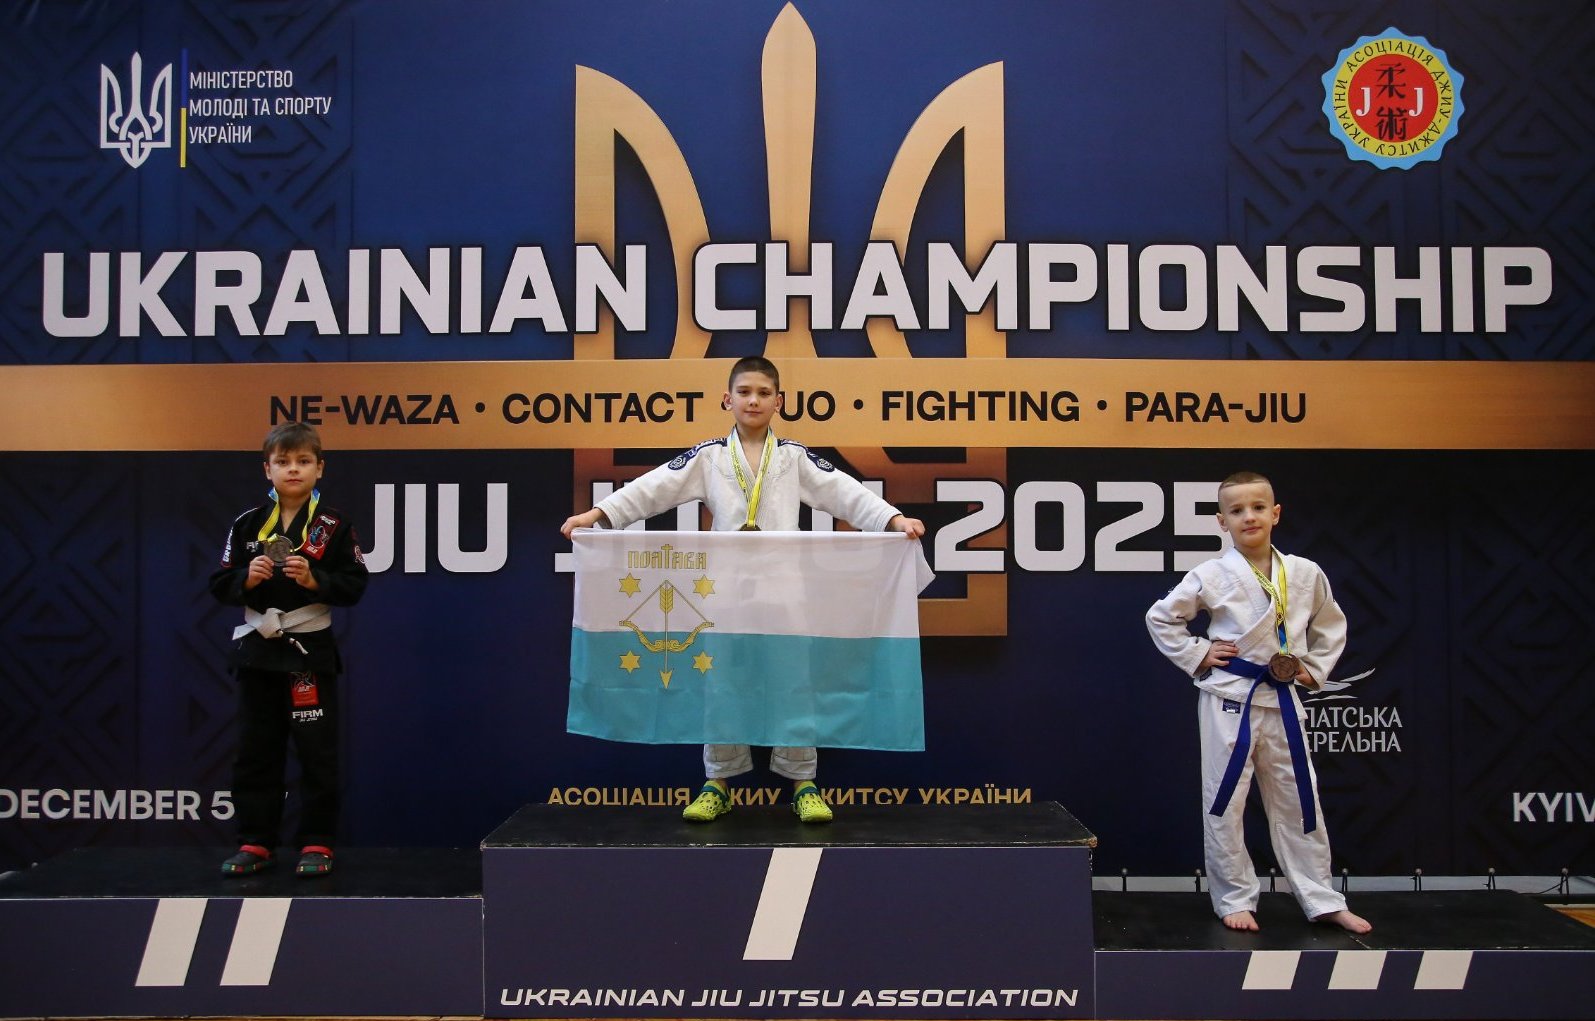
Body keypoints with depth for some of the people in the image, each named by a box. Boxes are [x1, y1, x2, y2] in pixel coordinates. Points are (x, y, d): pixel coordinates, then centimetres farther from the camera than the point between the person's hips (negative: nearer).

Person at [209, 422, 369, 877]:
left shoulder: (334, 525, -4)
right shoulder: (247, 524, 4)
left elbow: (354, 585, -7)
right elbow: (221, 584, 4)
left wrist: (314, 579, -22)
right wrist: (247, 578, -16)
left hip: (310, 650, -3)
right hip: (257, 650, 3)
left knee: (317, 753, 3)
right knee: (255, 753, 10)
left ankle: (317, 844, 13)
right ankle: (255, 843, 21)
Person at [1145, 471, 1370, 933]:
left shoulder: (1306, 574, 2)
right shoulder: (1212, 575, -8)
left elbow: (1331, 624, 19)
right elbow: (1160, 617, 1)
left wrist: (1315, 669, 10)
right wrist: (1196, 657, -5)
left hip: (1282, 700, 3)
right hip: (1229, 700, -3)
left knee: (1298, 800, 11)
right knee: (1224, 804, 2)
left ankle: (1322, 901, 24)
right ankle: (1235, 899, 18)